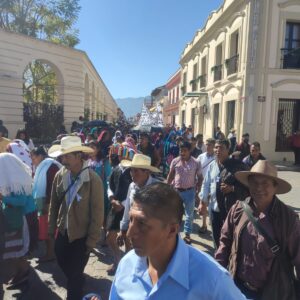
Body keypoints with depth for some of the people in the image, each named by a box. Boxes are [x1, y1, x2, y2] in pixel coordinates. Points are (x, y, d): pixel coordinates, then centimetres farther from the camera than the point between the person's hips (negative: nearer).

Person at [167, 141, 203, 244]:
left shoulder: (196, 162, -7)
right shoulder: (175, 161, -3)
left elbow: (200, 177, 1)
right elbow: (170, 175, 6)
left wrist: (198, 189, -5)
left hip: (190, 191, -1)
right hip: (176, 191, 1)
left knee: (189, 214, 11)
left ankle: (187, 234, 26)